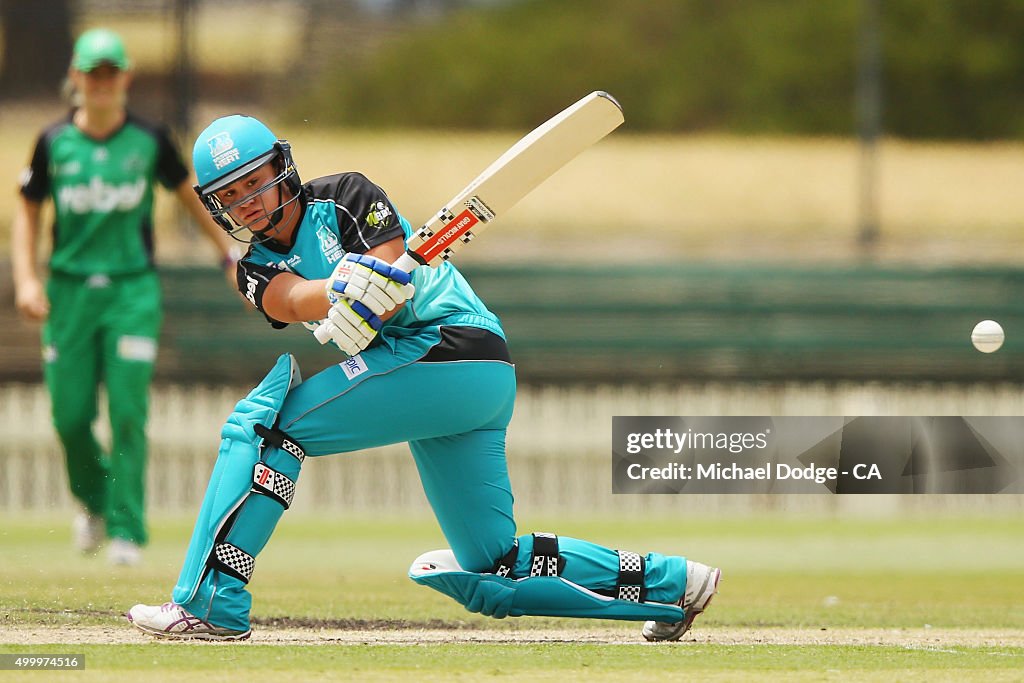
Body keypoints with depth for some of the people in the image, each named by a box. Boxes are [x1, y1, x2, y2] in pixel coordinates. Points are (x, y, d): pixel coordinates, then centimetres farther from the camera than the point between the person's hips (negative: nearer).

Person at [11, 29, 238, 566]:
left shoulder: (148, 140, 0)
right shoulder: (54, 143, 1)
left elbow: (189, 195, 13)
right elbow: (28, 213, 8)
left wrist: (230, 255, 12)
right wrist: (26, 279, -3)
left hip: (132, 290, -1)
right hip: (70, 289, 1)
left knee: (127, 412, -9)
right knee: (69, 414, 0)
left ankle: (126, 530, -2)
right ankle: (94, 501, 29)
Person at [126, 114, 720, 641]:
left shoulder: (345, 197, 1)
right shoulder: (259, 269, 16)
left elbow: (390, 298, -12)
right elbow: (292, 299, -9)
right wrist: (348, 286, -30)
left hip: (451, 342, -8)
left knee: (263, 420, -16)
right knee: (492, 576, 8)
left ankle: (210, 603, -20)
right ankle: (669, 584, 15)